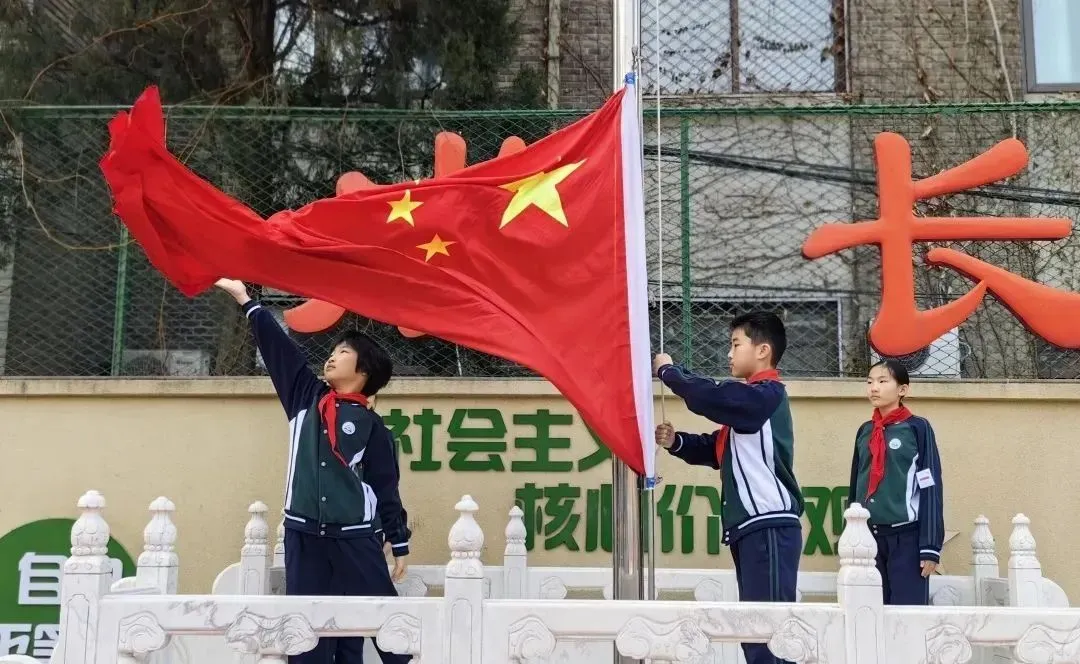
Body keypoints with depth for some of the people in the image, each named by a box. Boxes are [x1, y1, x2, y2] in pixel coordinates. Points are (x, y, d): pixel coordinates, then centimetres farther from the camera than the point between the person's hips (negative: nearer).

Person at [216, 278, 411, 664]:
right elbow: (278, 348, 9)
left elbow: (386, 488, 3)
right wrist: (244, 299, 9)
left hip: (357, 539, -3)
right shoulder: (305, 397, 11)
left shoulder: (371, 426, 2)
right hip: (303, 536, 3)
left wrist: (399, 545, 2)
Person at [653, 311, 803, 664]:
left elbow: (708, 396, -21)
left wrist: (668, 370, -5)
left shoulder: (766, 394, -9)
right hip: (751, 527, 10)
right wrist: (676, 442, 4)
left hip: (769, 526, -10)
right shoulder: (752, 398, 22)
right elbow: (715, 449, 22)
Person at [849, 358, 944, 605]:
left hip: (907, 536, -5)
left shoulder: (917, 428, -2)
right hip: (868, 536, 5)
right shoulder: (865, 432, 12)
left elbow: (931, 488, -5)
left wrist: (930, 546, -10)